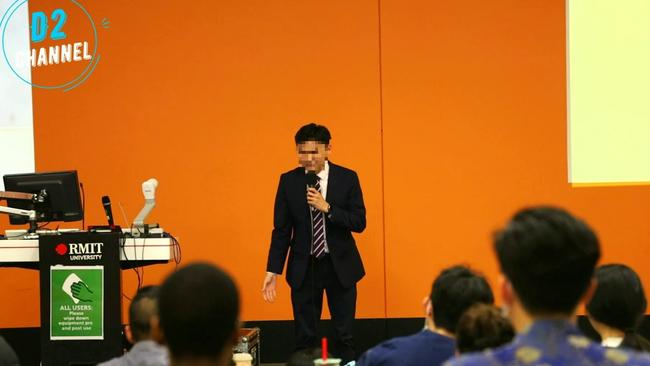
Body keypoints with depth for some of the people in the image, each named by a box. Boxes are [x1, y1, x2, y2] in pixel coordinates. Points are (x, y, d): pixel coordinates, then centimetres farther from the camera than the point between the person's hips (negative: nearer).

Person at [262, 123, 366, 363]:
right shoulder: (288, 181, -2)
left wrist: (327, 207, -21)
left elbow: (359, 223, -8)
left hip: (340, 265, -1)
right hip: (304, 267, 1)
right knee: (305, 336, 6)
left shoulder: (347, 178, -5)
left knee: (344, 336, 5)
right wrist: (273, 271, -5)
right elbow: (281, 230, 0)